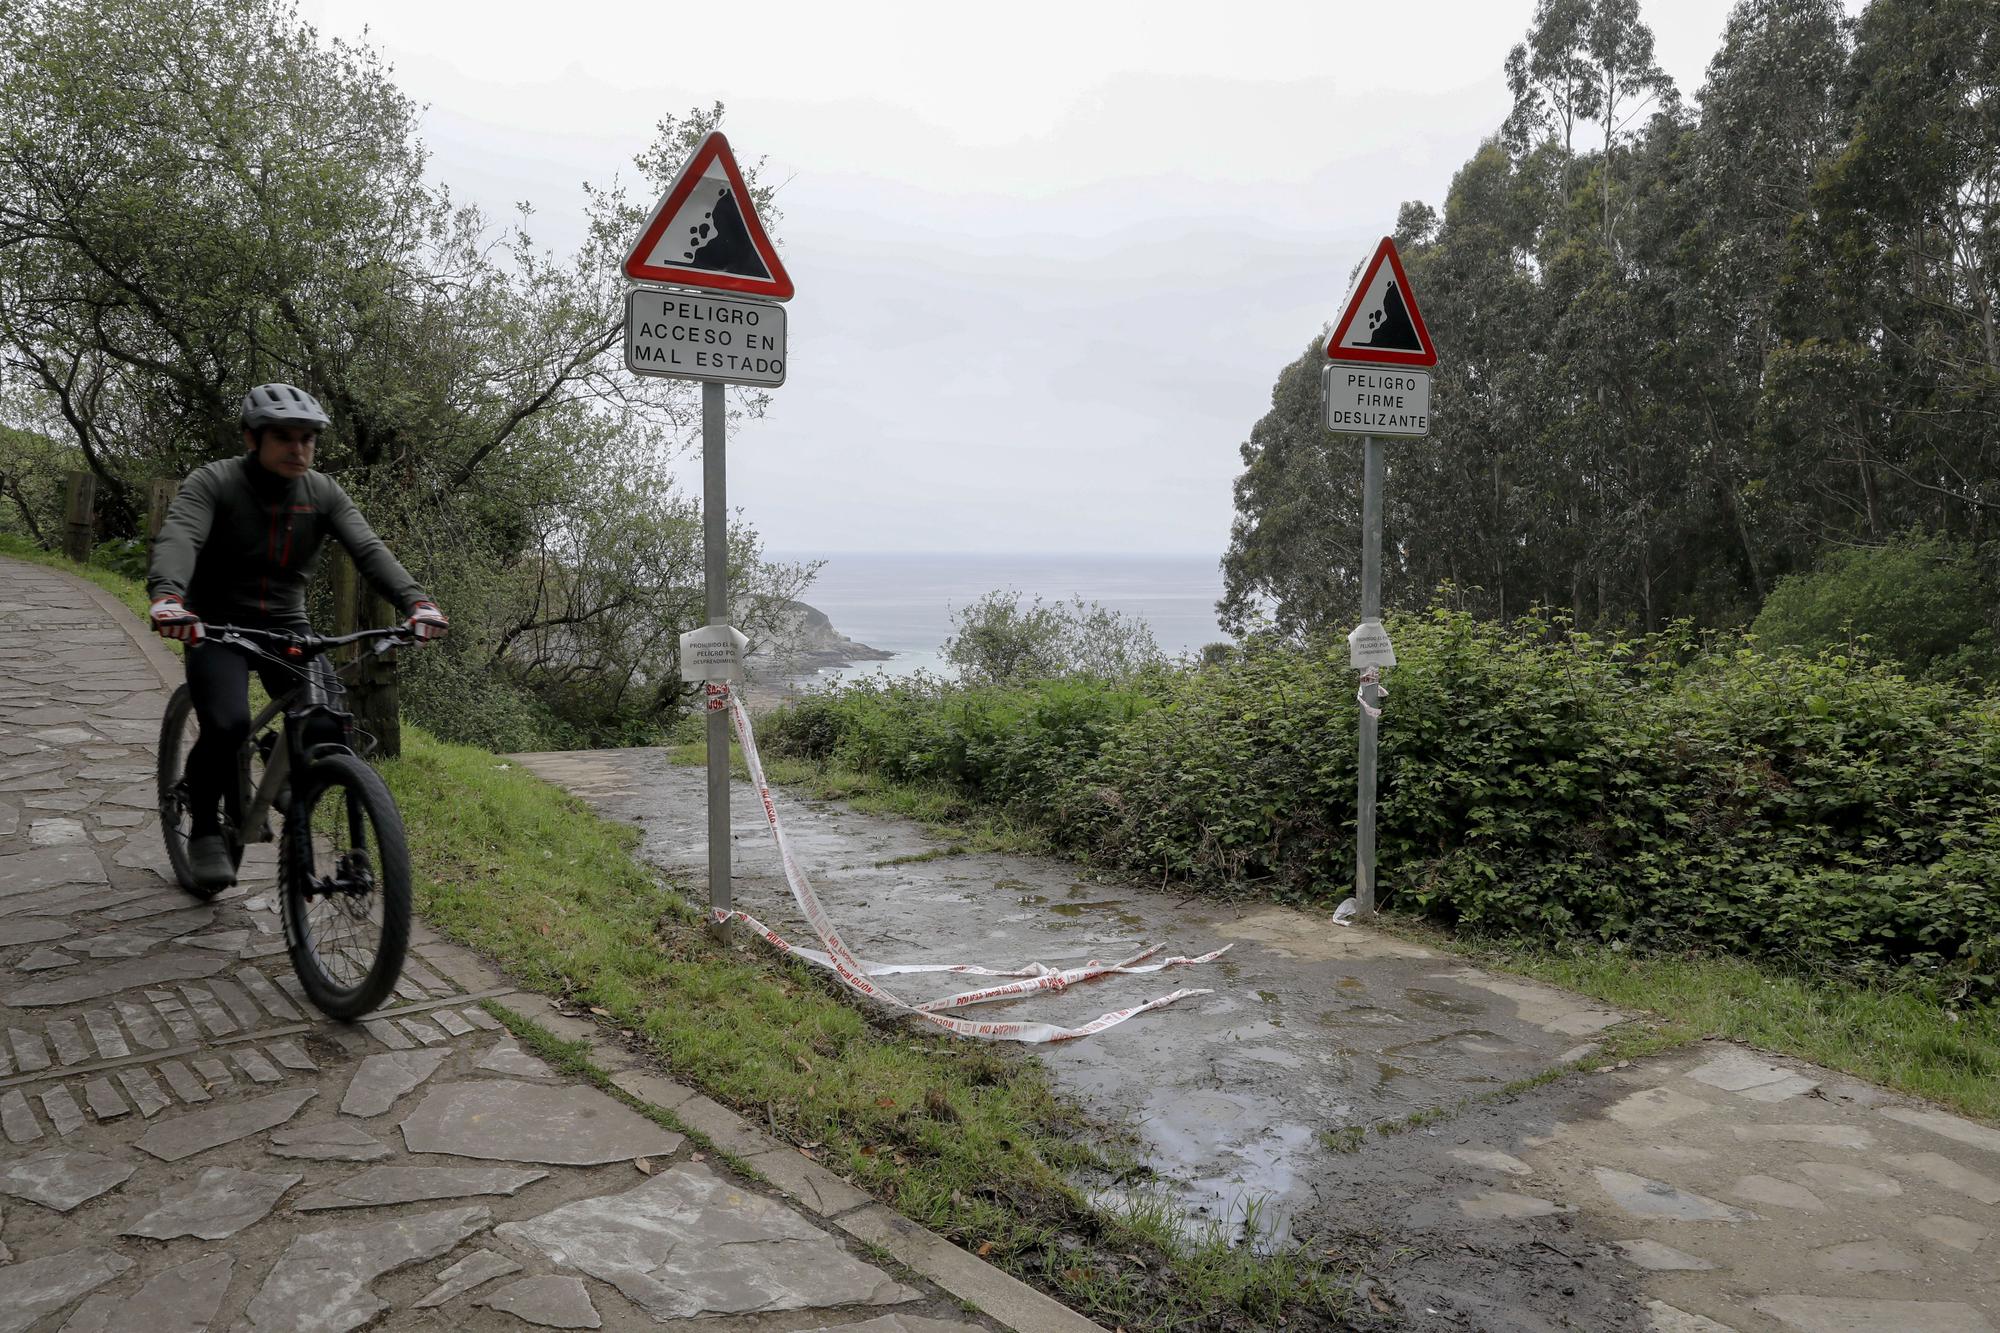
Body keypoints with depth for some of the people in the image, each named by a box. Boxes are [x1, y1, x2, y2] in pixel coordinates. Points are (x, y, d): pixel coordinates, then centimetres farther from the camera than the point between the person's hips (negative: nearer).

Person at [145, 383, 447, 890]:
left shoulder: (323, 492, -4)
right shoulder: (212, 483, -14)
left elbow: (368, 548, -17)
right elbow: (178, 538, -32)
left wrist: (416, 600, -35)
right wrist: (167, 597, -54)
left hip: (285, 626, 3)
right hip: (216, 625, -3)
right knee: (227, 727, -27)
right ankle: (205, 830, -1)